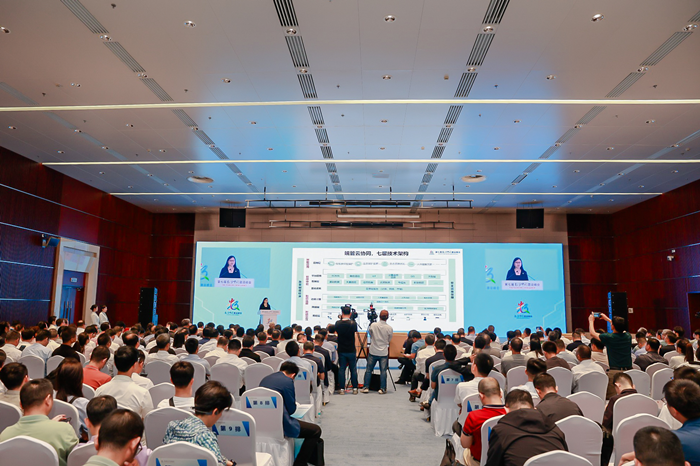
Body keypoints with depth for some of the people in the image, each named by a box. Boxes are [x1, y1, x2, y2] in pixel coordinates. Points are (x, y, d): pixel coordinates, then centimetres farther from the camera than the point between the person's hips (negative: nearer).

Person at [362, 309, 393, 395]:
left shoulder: (373, 325, -7)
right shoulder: (390, 328, -8)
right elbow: (389, 340, 5)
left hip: (373, 352, 0)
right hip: (384, 353, 0)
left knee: (368, 370, 8)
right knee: (383, 371, 5)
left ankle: (366, 387, 10)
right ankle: (382, 389, 6)